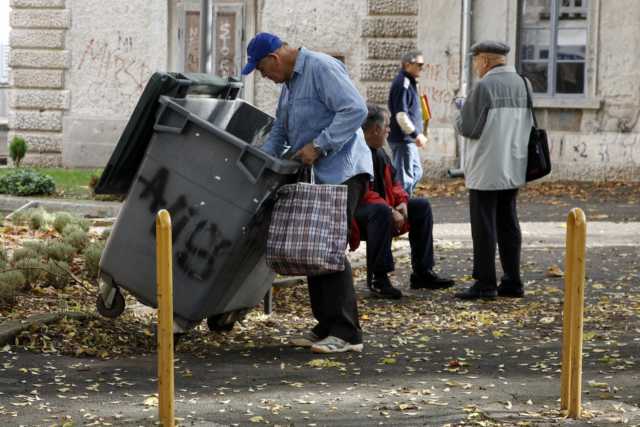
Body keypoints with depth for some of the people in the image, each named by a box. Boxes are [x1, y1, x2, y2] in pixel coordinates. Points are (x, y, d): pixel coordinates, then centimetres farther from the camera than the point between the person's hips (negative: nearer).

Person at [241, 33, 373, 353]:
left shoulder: (322, 68, -12)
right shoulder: (290, 83, 19)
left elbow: (355, 109, -21)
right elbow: (280, 131, 26)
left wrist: (319, 146, -21)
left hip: (341, 173, -10)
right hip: (315, 177, 10)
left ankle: (345, 333, -12)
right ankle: (327, 326, 15)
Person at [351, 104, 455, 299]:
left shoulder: (379, 153, 12)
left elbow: (393, 182, 17)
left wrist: (402, 201, -4)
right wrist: (390, 211, -29)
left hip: (381, 208, 10)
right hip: (355, 213, -10)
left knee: (422, 206, 5)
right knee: (381, 211, -40)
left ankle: (422, 272, 4)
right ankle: (377, 278, -32)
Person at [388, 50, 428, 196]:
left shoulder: (409, 82, 16)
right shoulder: (402, 84, -17)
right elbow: (401, 114, -23)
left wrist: (418, 134, 19)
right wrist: (416, 134, -21)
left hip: (409, 140, 11)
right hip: (402, 139, -11)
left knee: (416, 173, 18)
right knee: (405, 178, -6)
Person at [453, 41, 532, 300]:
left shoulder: (485, 86, -14)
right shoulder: (521, 84, 7)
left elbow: (467, 127, -12)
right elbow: (527, 124, 15)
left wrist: (462, 111, 7)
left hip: (486, 170, -7)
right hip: (513, 168, 7)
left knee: (484, 227, -1)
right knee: (508, 225, 13)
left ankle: (485, 283, 0)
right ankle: (512, 281, 15)